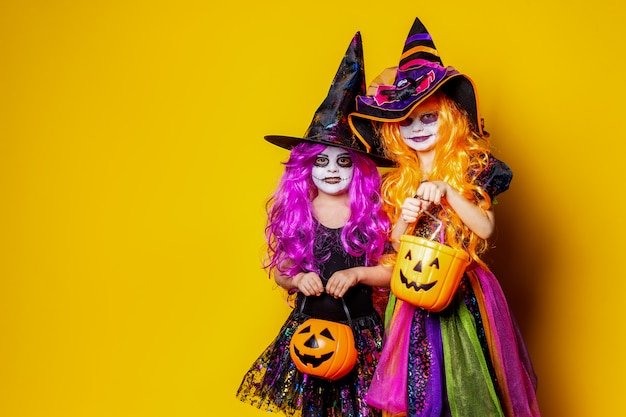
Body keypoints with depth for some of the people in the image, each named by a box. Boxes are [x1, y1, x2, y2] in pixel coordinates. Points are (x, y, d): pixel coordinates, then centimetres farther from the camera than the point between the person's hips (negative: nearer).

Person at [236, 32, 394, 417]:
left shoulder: (372, 212, -7)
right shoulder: (295, 212, -2)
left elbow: (396, 268, -2)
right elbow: (280, 270, 7)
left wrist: (358, 273, -16)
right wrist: (297, 279, -13)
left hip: (360, 327, -1)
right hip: (309, 324, 2)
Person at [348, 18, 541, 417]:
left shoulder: (472, 166, -3)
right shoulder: (397, 182, 6)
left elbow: (485, 227, -11)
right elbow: (397, 246, 7)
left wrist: (445, 190, -20)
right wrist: (405, 220, -14)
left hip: (465, 290, -2)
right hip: (417, 289, 3)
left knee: (469, 382, 2)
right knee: (423, 384, 6)